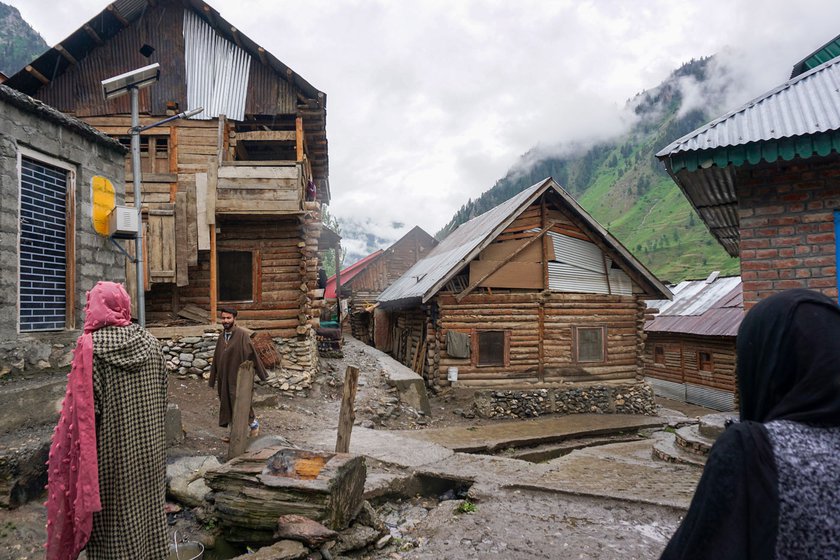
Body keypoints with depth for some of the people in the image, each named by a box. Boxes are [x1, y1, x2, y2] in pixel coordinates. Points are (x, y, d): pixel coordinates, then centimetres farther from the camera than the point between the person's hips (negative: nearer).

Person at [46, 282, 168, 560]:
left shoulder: (91, 346, -15)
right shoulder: (151, 343, -1)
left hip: (112, 450, -4)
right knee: (147, 506, 19)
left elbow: (84, 408, -14)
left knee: (114, 515, 10)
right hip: (150, 447, 5)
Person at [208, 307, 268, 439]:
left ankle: (254, 424, 25)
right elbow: (216, 359, 13)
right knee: (227, 405, 12)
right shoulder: (221, 336, 7)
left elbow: (252, 354, -13)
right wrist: (213, 378, 15)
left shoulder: (242, 335, -14)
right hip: (224, 378, 7)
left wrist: (261, 373, -10)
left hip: (238, 378, -6)